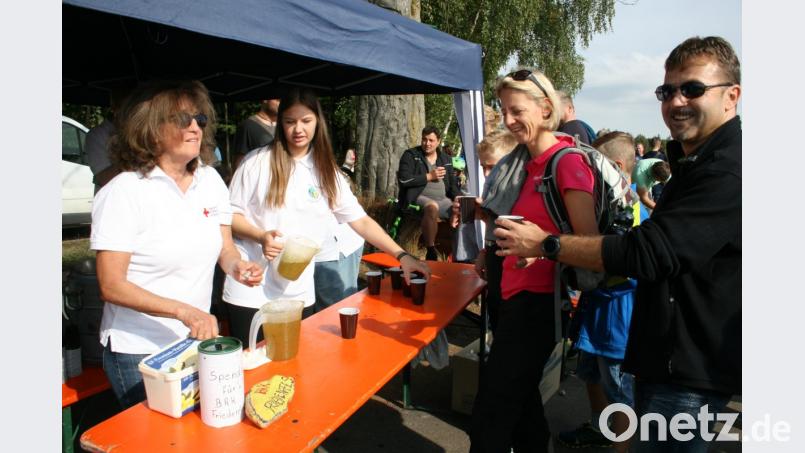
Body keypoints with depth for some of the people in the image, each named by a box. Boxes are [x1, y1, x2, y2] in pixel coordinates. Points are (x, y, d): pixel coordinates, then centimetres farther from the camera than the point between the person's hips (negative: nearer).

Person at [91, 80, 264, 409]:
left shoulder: (210, 180, 0)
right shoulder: (123, 192, -16)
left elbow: (224, 247, 8)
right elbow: (111, 286, -18)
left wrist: (236, 266, -15)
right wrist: (183, 311, -29)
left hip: (197, 339, 6)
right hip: (139, 352, -5)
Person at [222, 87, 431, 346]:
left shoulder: (327, 172, 4)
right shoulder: (258, 162, -4)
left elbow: (361, 221, 3)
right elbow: (230, 214, 0)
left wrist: (401, 255, -5)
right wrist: (260, 236, -20)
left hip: (299, 293, 3)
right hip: (251, 290, -2)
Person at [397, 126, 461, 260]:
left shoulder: (446, 159, 19)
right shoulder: (410, 155, 4)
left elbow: (453, 184, 19)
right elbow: (403, 179, -9)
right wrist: (429, 176, -6)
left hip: (443, 200, 5)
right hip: (419, 198, -5)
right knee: (432, 206, -39)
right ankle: (431, 252, -31)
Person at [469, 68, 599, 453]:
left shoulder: (567, 162, -15)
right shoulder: (521, 162, 10)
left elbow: (588, 241, -20)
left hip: (538, 301, -9)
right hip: (516, 293, 9)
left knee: (491, 416, -4)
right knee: (520, 398, 21)